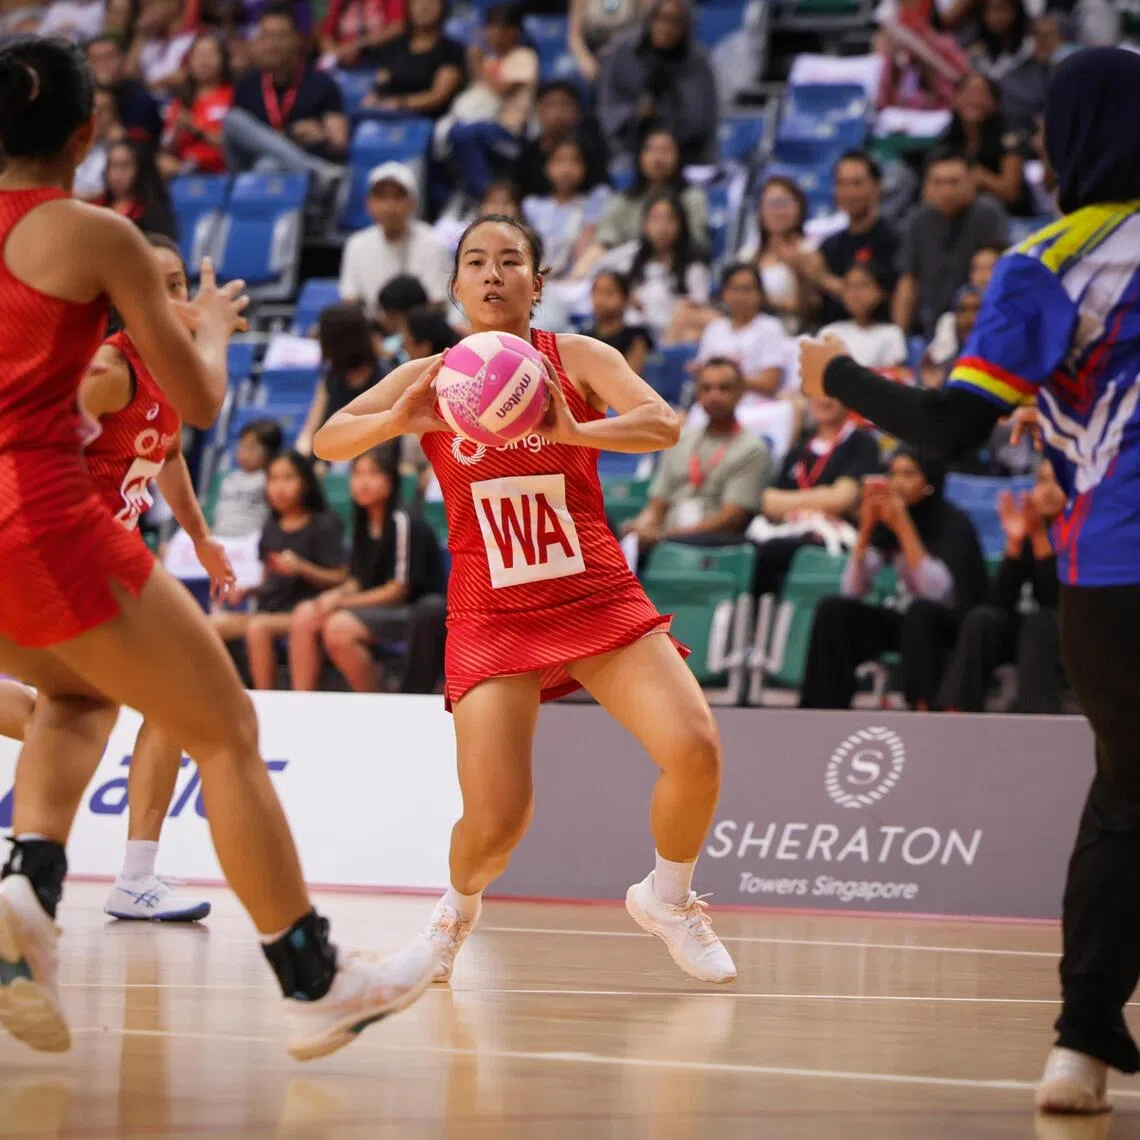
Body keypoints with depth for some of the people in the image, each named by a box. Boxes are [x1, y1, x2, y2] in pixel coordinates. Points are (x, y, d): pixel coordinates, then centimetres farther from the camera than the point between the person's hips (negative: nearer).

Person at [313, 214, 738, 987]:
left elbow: (664, 426, -18)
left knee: (695, 750, -21)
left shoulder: (578, 359, -1)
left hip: (599, 598, 1)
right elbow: (326, 442, -9)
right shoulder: (432, 379, 2)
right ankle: (459, 906, 22)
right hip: (492, 617, 0)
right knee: (496, 827, -14)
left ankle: (667, 898, 9)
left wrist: (572, 431, -37)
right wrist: (395, 422, -30)